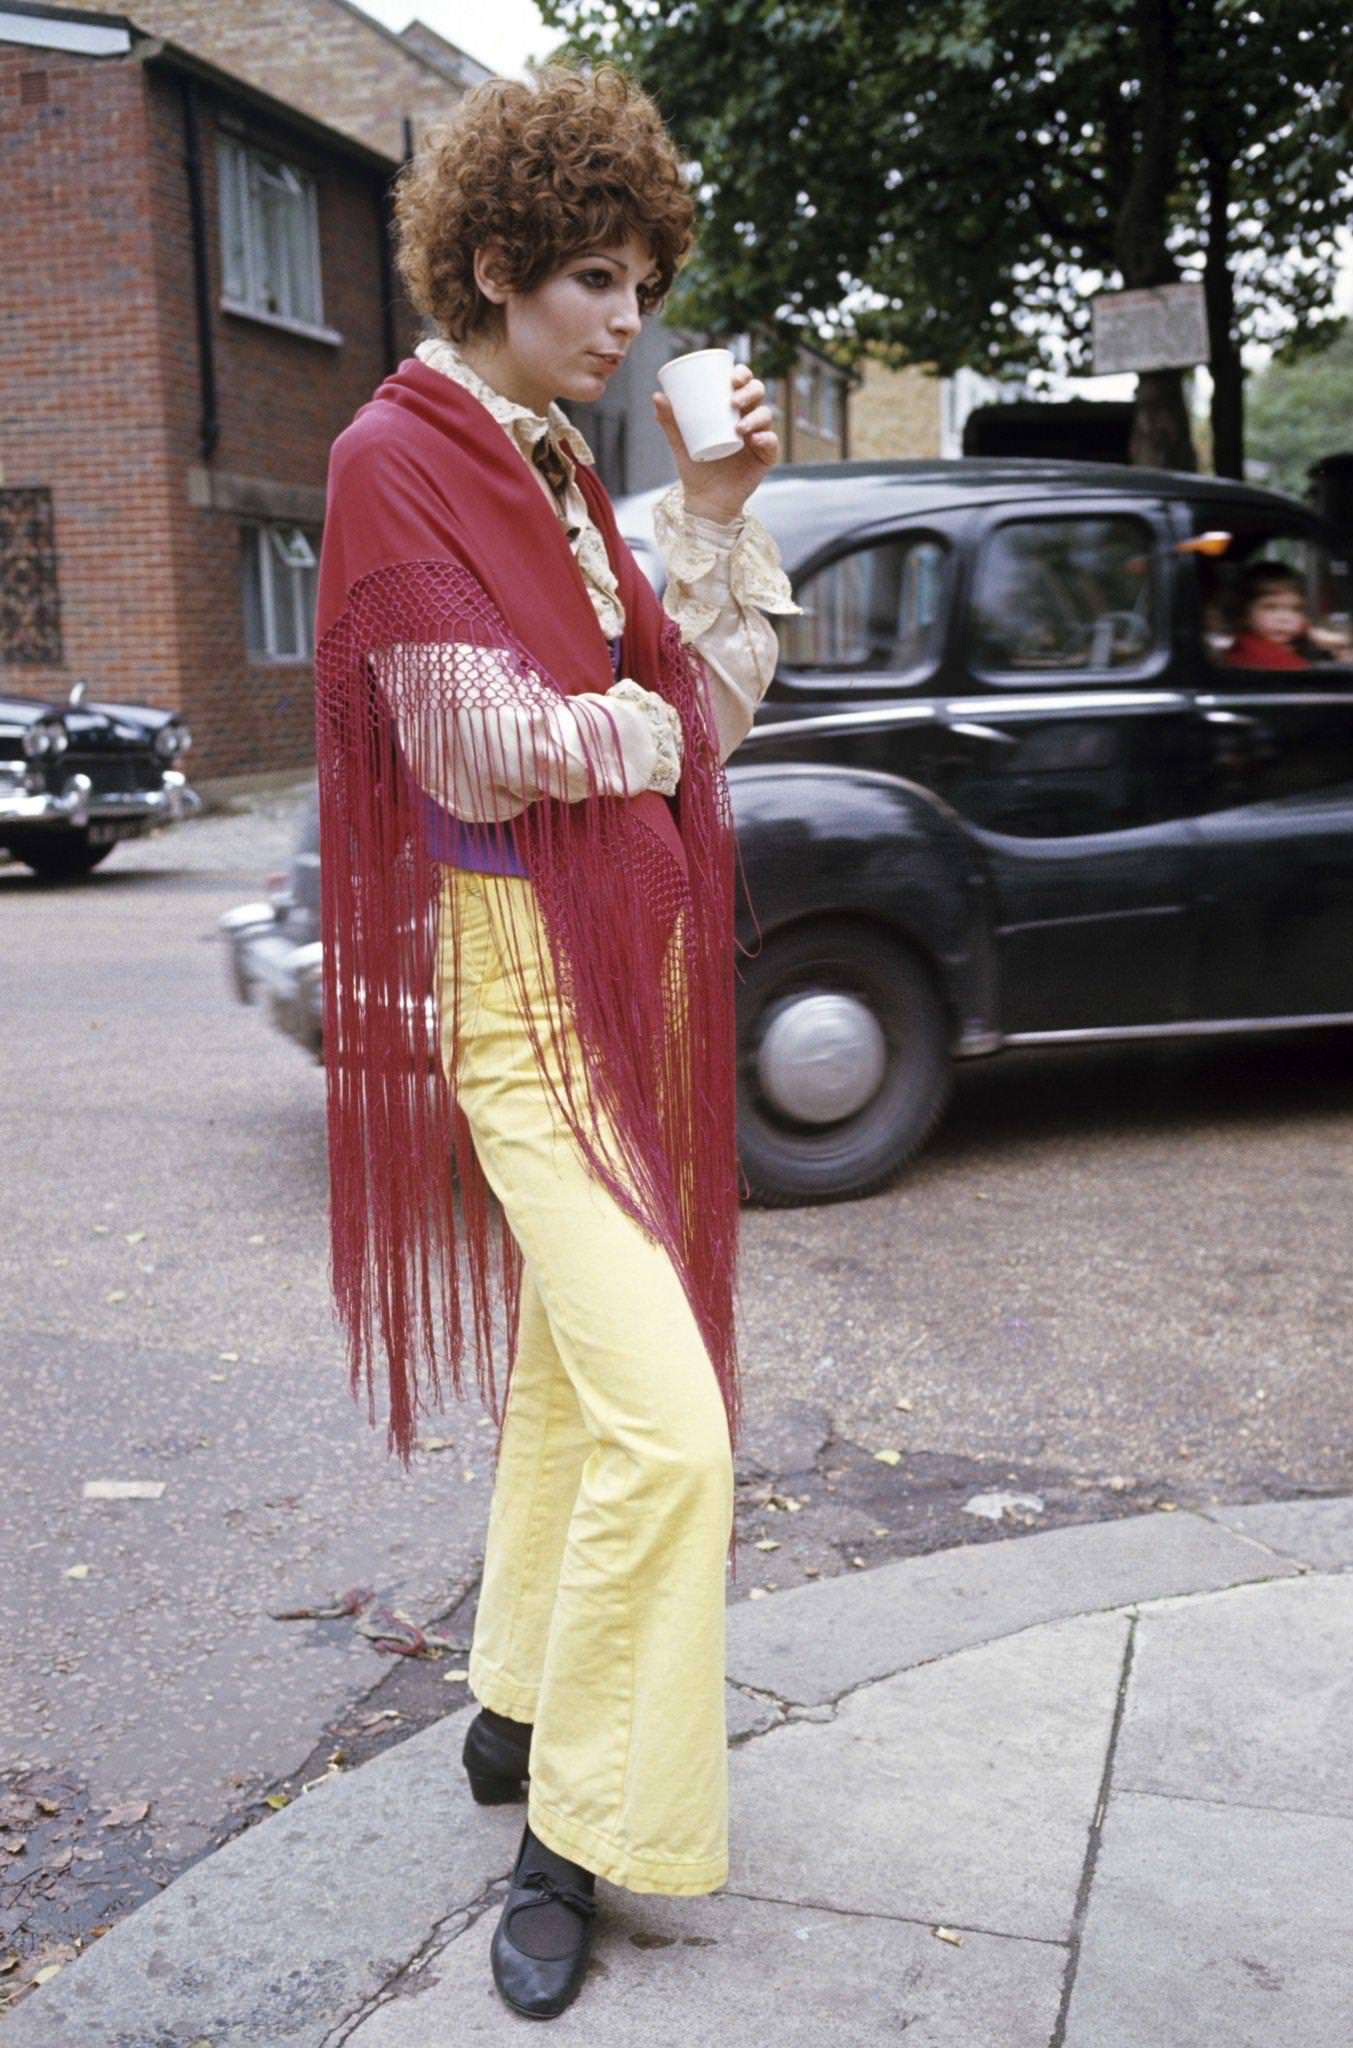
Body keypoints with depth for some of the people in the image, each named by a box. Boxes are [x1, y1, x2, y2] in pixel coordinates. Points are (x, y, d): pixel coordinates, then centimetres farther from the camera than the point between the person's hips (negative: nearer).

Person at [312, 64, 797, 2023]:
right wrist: (631, 722, 0)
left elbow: (701, 711, 10)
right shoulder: (396, 457, -8)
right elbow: (483, 747, -15)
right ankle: (574, 1838, 5)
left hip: (632, 959, 8)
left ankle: (520, 1710, 35)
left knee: (573, 1365, 17)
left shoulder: (563, 469, 13)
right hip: (513, 967, -8)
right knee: (665, 1422, -14)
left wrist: (716, 518, 2)